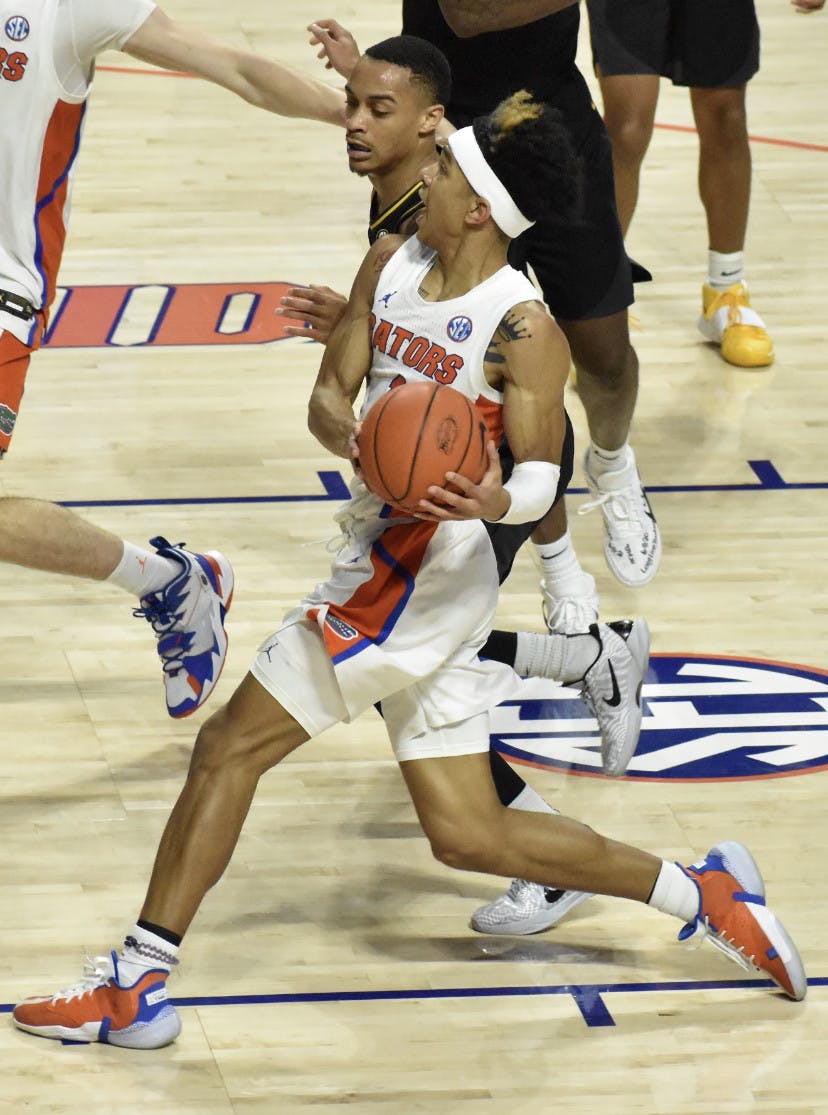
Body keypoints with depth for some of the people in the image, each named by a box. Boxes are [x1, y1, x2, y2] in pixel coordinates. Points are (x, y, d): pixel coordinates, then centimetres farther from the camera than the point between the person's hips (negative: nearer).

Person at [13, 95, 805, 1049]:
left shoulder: (522, 329, -15)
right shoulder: (392, 263, 7)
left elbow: (541, 473, -14)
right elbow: (329, 394, 7)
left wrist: (498, 500, -37)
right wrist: (351, 436, -16)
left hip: (421, 572, -8)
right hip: (385, 558, 8)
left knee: (228, 746, -6)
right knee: (469, 835, 12)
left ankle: (136, 986, 0)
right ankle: (697, 894, 20)